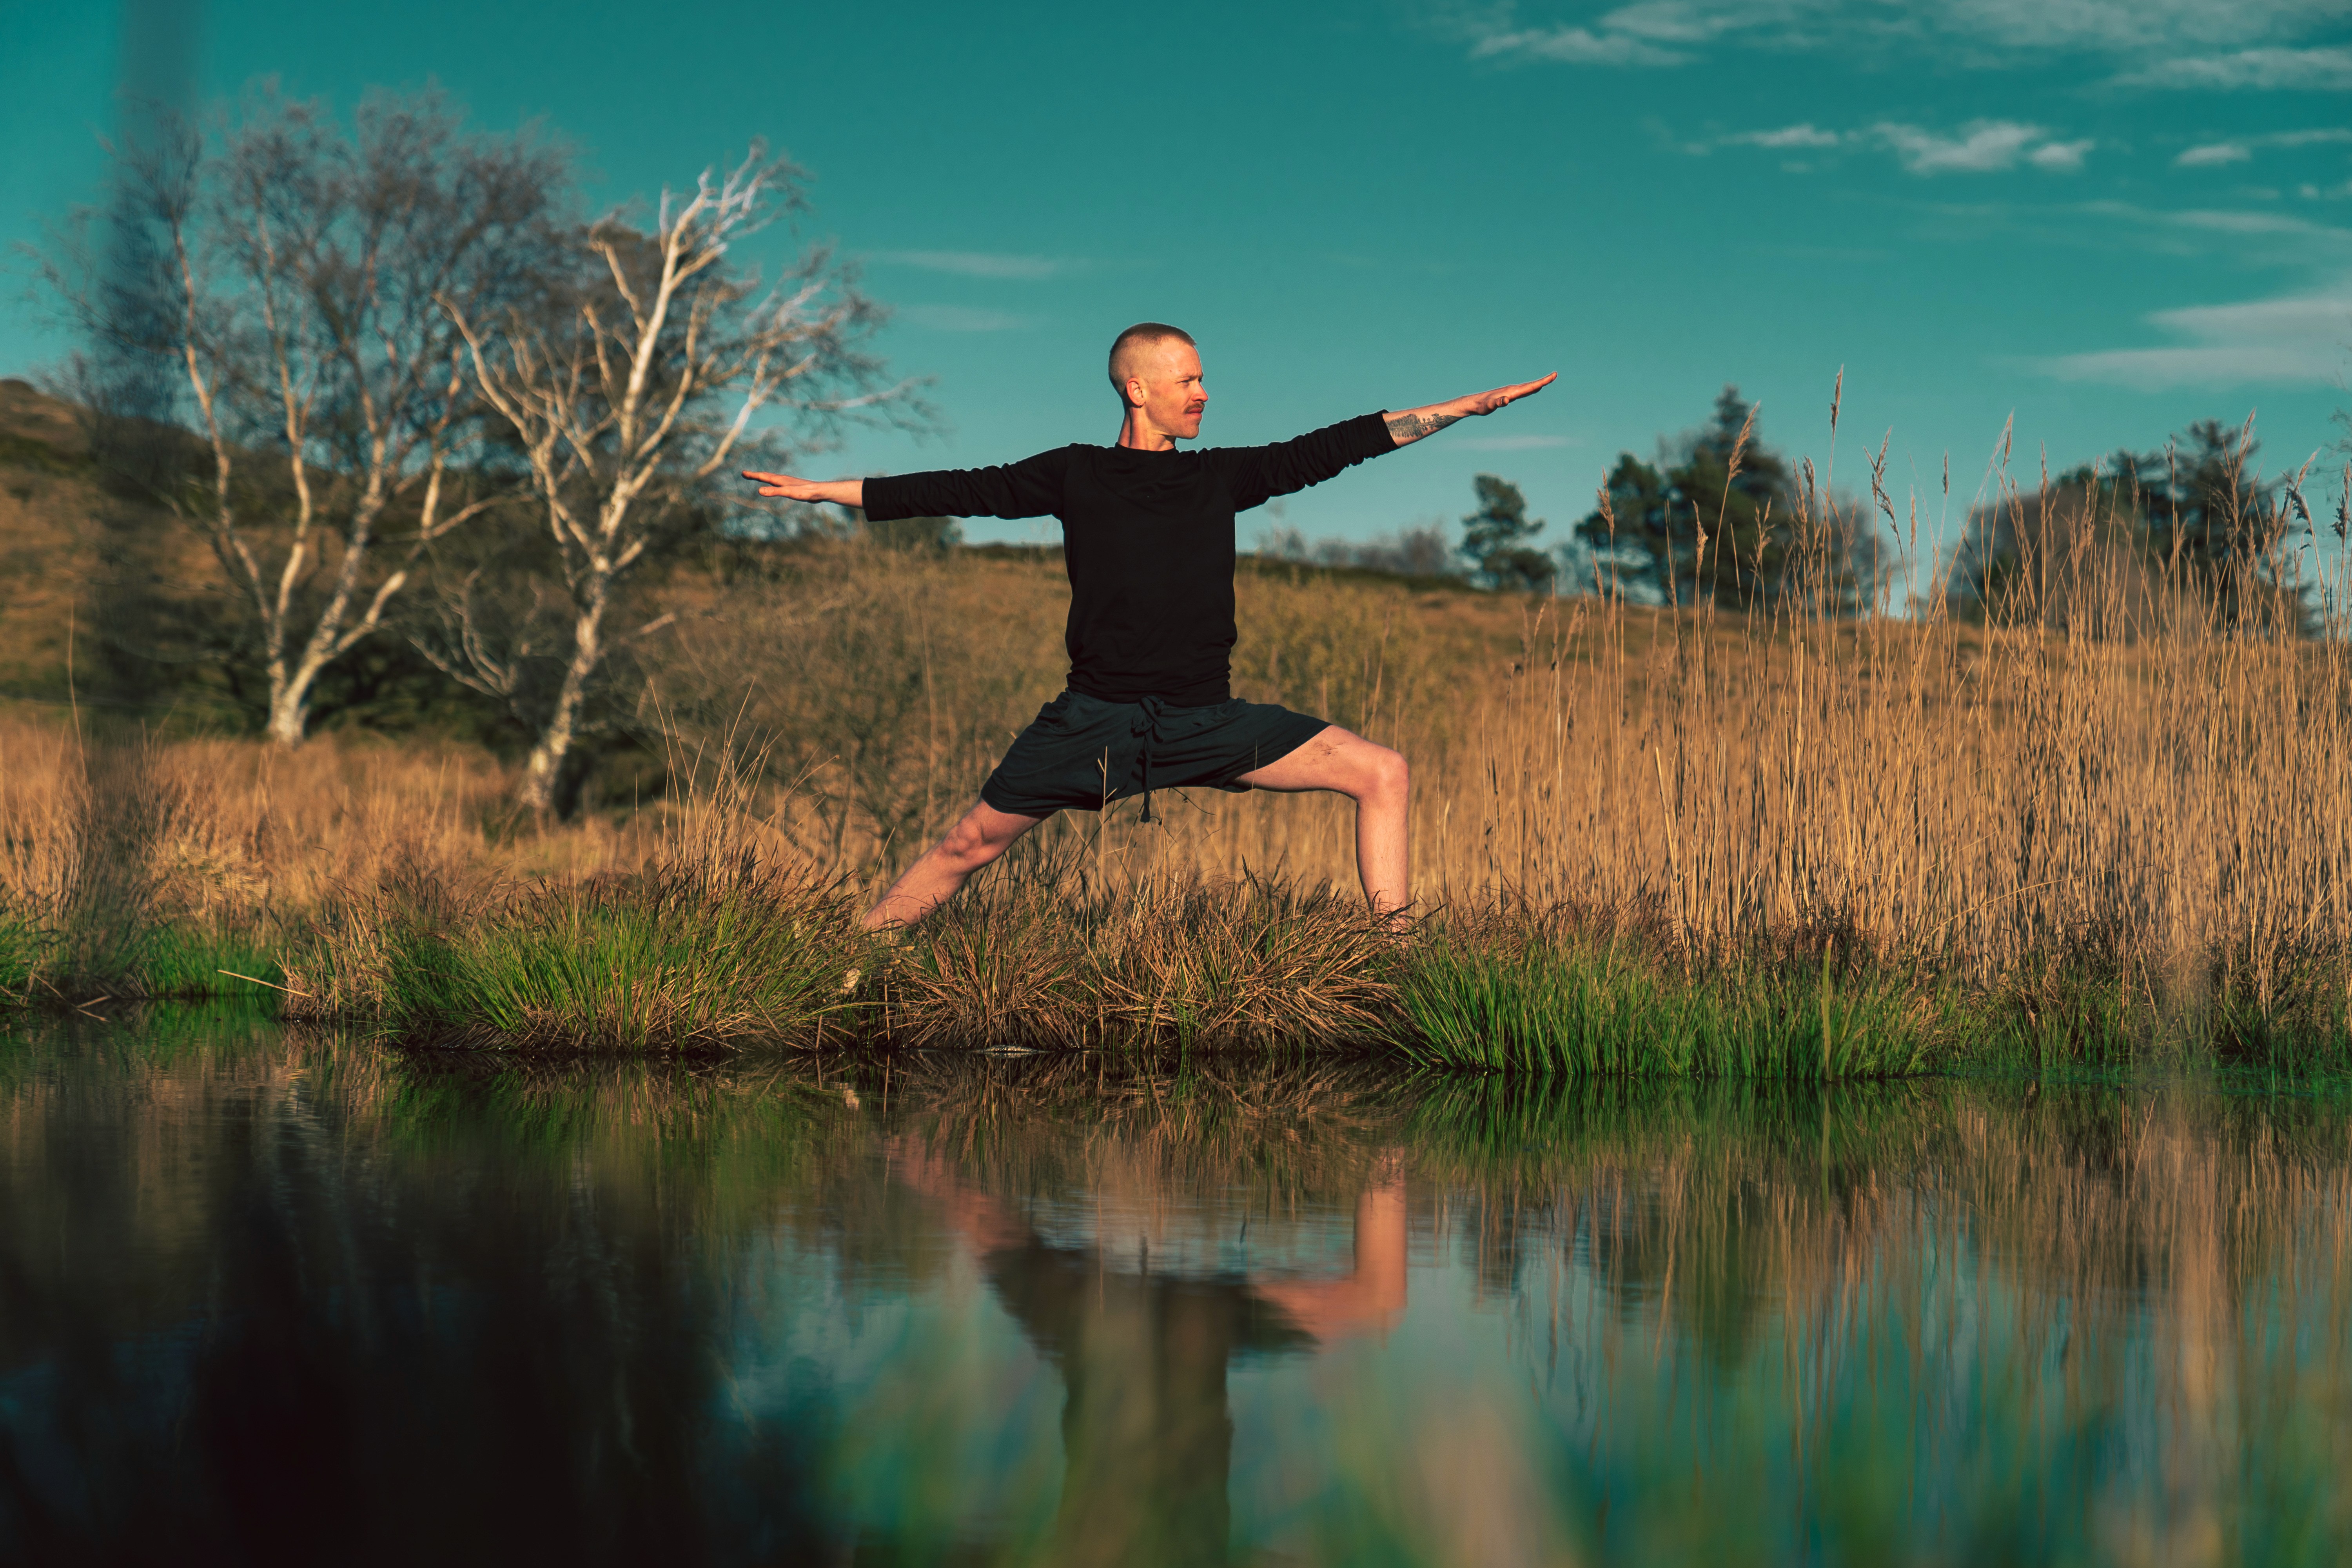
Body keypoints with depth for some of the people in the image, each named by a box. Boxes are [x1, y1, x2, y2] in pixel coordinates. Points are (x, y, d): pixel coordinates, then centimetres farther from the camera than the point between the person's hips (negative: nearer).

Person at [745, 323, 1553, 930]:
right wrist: (823, 490, 4)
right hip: (1098, 716, -3)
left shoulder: (1221, 475, 12)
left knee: (1381, 773, -7)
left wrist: (1469, 407, 12)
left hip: (1208, 720, 3)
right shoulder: (1077, 475, 6)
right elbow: (964, 491, 6)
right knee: (970, 845, -6)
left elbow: (1331, 447, 13)